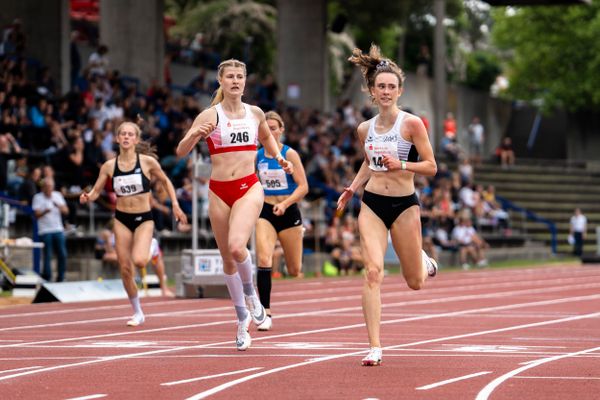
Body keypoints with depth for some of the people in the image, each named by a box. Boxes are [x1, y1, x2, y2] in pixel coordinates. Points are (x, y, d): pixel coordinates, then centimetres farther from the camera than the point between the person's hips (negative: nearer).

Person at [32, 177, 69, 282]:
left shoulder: (57, 195, 9)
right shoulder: (38, 197, -2)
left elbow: (66, 211, 5)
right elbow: (37, 214, -10)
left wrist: (59, 206, -16)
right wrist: (45, 211, -31)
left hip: (58, 230, 4)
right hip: (45, 231, -4)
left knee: (62, 255, 1)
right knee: (47, 256, -5)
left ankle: (60, 279, 11)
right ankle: (47, 278, 1)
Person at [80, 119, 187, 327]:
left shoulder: (148, 162, -8)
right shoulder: (109, 166, -3)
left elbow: (165, 181, 7)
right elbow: (96, 191, 2)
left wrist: (175, 205, 2)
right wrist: (87, 197, -20)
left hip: (143, 219, -3)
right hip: (121, 219, 3)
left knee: (139, 261, -26)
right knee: (125, 269, 2)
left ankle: (148, 253, 13)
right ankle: (138, 313, 19)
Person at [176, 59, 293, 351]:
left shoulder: (255, 113, 7)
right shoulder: (210, 115, -3)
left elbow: (266, 136, 29)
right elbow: (181, 151, -8)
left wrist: (278, 157, 13)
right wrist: (196, 134, -26)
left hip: (249, 188, 0)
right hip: (219, 191, 0)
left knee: (236, 247, -25)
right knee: (227, 258, 8)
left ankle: (251, 294, 3)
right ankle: (242, 319, 25)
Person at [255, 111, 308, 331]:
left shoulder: (289, 154, -8)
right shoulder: (257, 155, 3)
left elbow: (303, 187, -12)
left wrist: (285, 204, -24)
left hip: (288, 213, -1)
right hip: (265, 212, 1)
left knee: (294, 271, 8)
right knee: (263, 259, -20)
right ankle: (266, 313, -17)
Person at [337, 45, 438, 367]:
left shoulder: (411, 124, -7)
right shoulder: (365, 129, 6)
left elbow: (431, 167, -6)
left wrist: (401, 165, -22)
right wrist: (353, 188, 8)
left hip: (404, 205, -2)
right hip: (372, 204, 2)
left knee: (415, 282, 8)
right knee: (373, 272, -17)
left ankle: (423, 260, 47)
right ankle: (375, 347, -17)